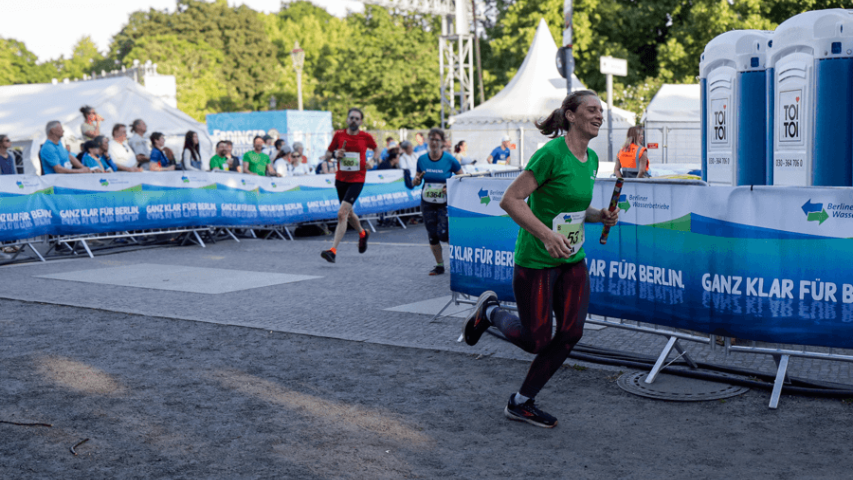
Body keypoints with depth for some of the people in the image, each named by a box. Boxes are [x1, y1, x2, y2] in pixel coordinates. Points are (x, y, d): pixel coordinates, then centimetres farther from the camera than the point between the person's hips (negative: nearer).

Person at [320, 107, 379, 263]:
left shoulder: (366, 137, -3)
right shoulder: (338, 135, 0)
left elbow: (376, 149, 17)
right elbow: (327, 153, 10)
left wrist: (372, 161, -2)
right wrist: (335, 154, -12)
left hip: (357, 180, -4)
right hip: (340, 179, 4)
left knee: (342, 213, -17)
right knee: (349, 213, 18)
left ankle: (333, 250, -18)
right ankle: (363, 233, 50)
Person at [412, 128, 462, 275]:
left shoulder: (450, 160, -10)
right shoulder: (422, 160, 0)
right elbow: (416, 180, 10)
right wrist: (416, 180, -13)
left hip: (444, 203, -4)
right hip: (427, 203, 4)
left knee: (443, 233, -13)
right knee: (432, 236, 7)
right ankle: (439, 265, 23)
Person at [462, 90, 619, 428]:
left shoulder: (591, 159, 7)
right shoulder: (552, 153, -18)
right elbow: (510, 200, -20)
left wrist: (600, 216, 1)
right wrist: (547, 235, -28)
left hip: (572, 260, 8)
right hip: (535, 261, -8)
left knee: (571, 334, 1)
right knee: (535, 340, -1)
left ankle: (521, 403, 17)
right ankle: (489, 312, 30)